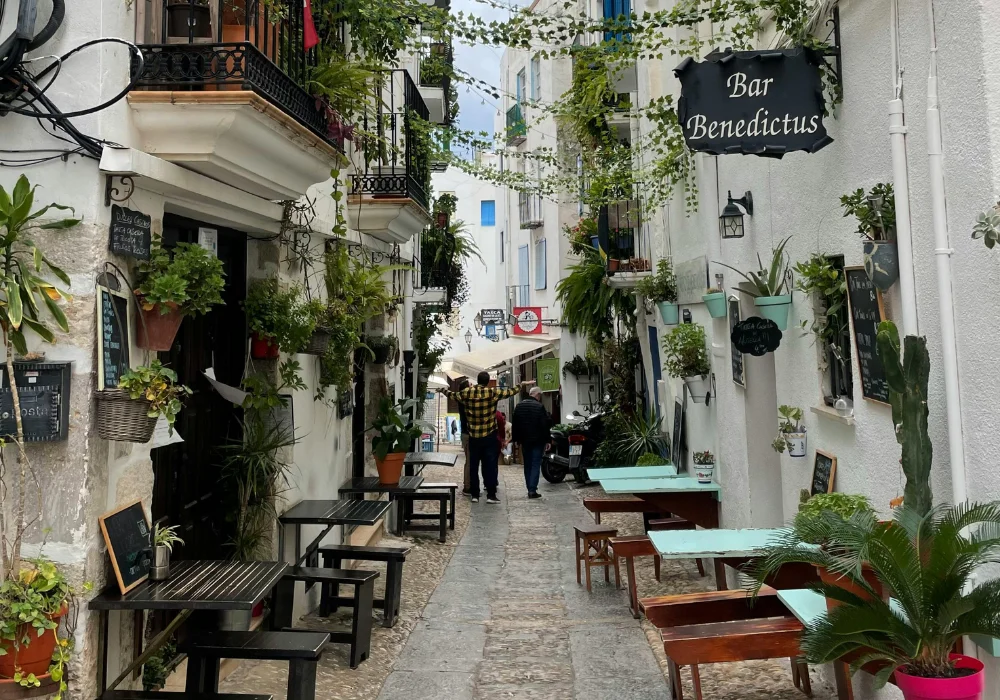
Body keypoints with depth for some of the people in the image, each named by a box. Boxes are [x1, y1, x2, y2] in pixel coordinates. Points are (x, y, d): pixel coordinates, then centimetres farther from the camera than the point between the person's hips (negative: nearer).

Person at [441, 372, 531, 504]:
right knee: (491, 465, 3)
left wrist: (443, 390, 36)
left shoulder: (467, 392, -2)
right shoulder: (493, 392, -10)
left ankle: (474, 495, 13)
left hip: (473, 436, 2)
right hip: (489, 436, -2)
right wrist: (522, 385, 19)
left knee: (473, 466, 9)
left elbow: (452, 395, 16)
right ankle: (491, 495, 3)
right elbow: (510, 392, 1)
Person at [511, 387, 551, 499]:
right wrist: (547, 441, -5)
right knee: (536, 465, -3)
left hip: (524, 440, 5)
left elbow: (514, 424, 10)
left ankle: (530, 488, 15)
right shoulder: (539, 407, -11)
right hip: (538, 440, -5)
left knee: (527, 465, 13)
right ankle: (532, 490, -9)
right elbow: (545, 425, -11)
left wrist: (516, 439, 16)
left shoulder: (519, 406, 7)